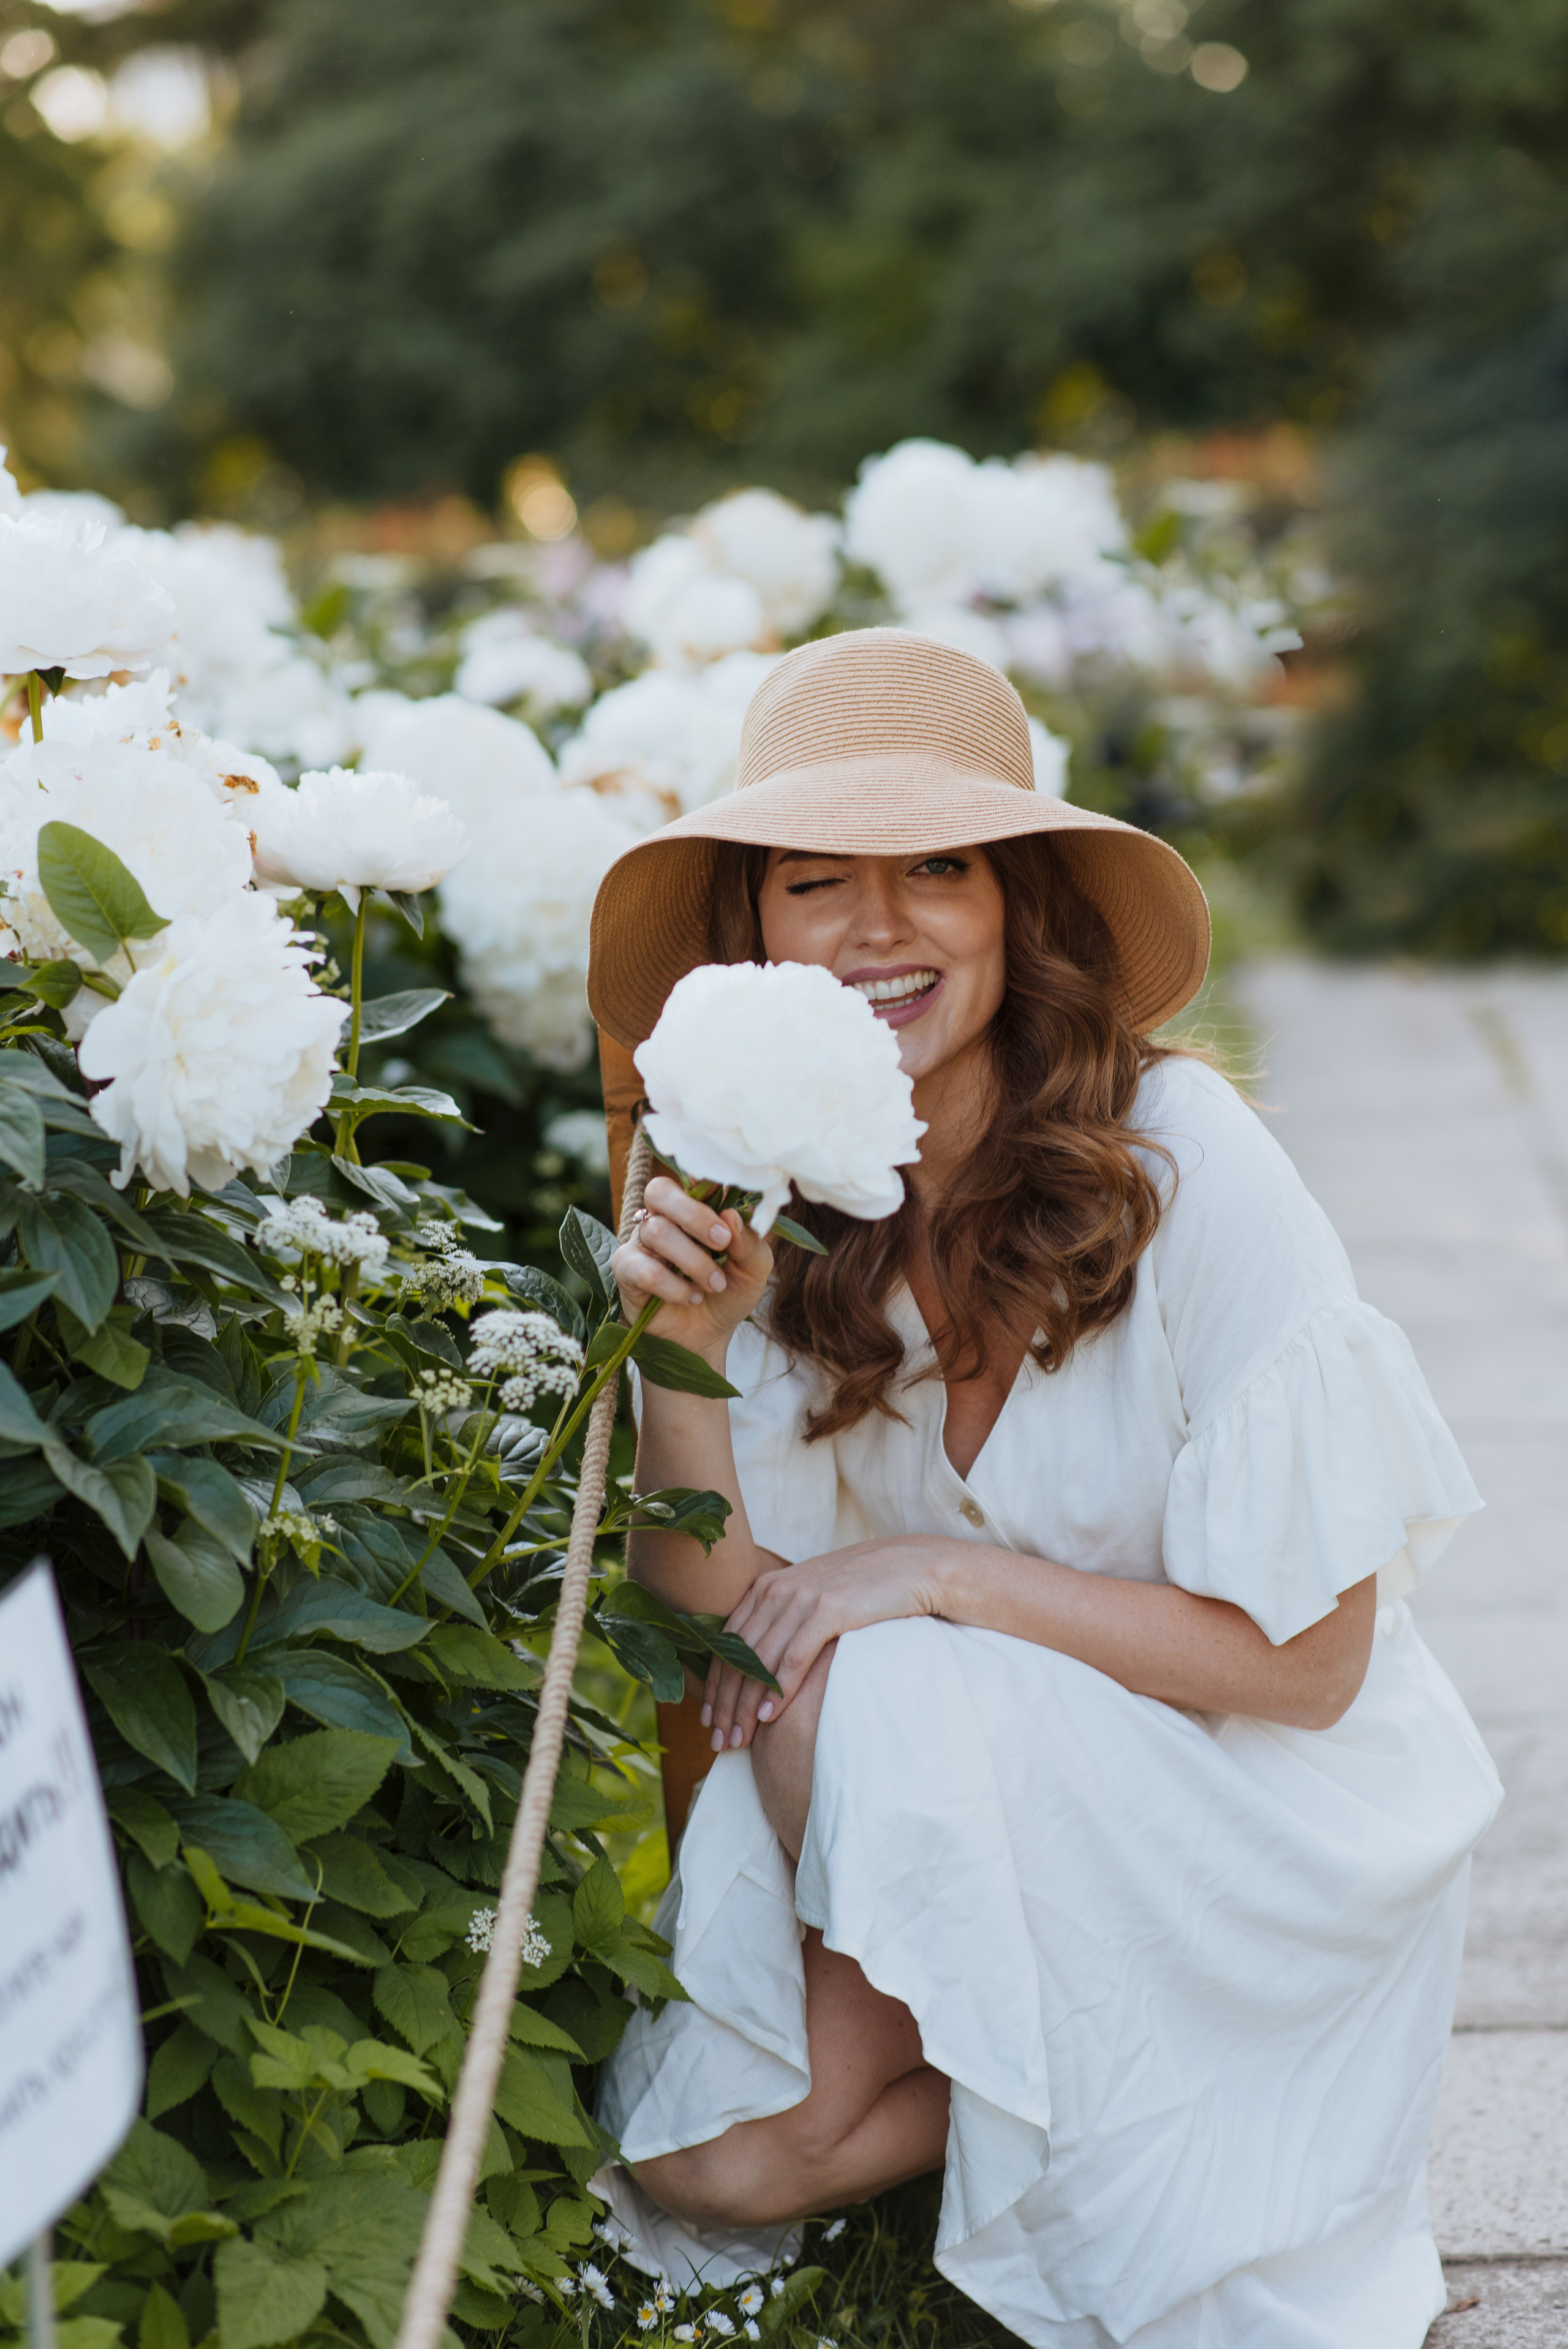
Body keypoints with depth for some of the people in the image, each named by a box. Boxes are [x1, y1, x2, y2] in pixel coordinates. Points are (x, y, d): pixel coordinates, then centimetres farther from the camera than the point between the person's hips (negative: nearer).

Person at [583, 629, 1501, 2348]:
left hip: (1259, 1825, -4)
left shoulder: (1181, 1166, -22)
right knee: (698, 2155, -17)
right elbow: (711, 1606, -8)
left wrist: (946, 1576, -22)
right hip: (970, 1817, 4)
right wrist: (689, 1347, -23)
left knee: (872, 1699, -30)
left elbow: (1306, 1661, -18)